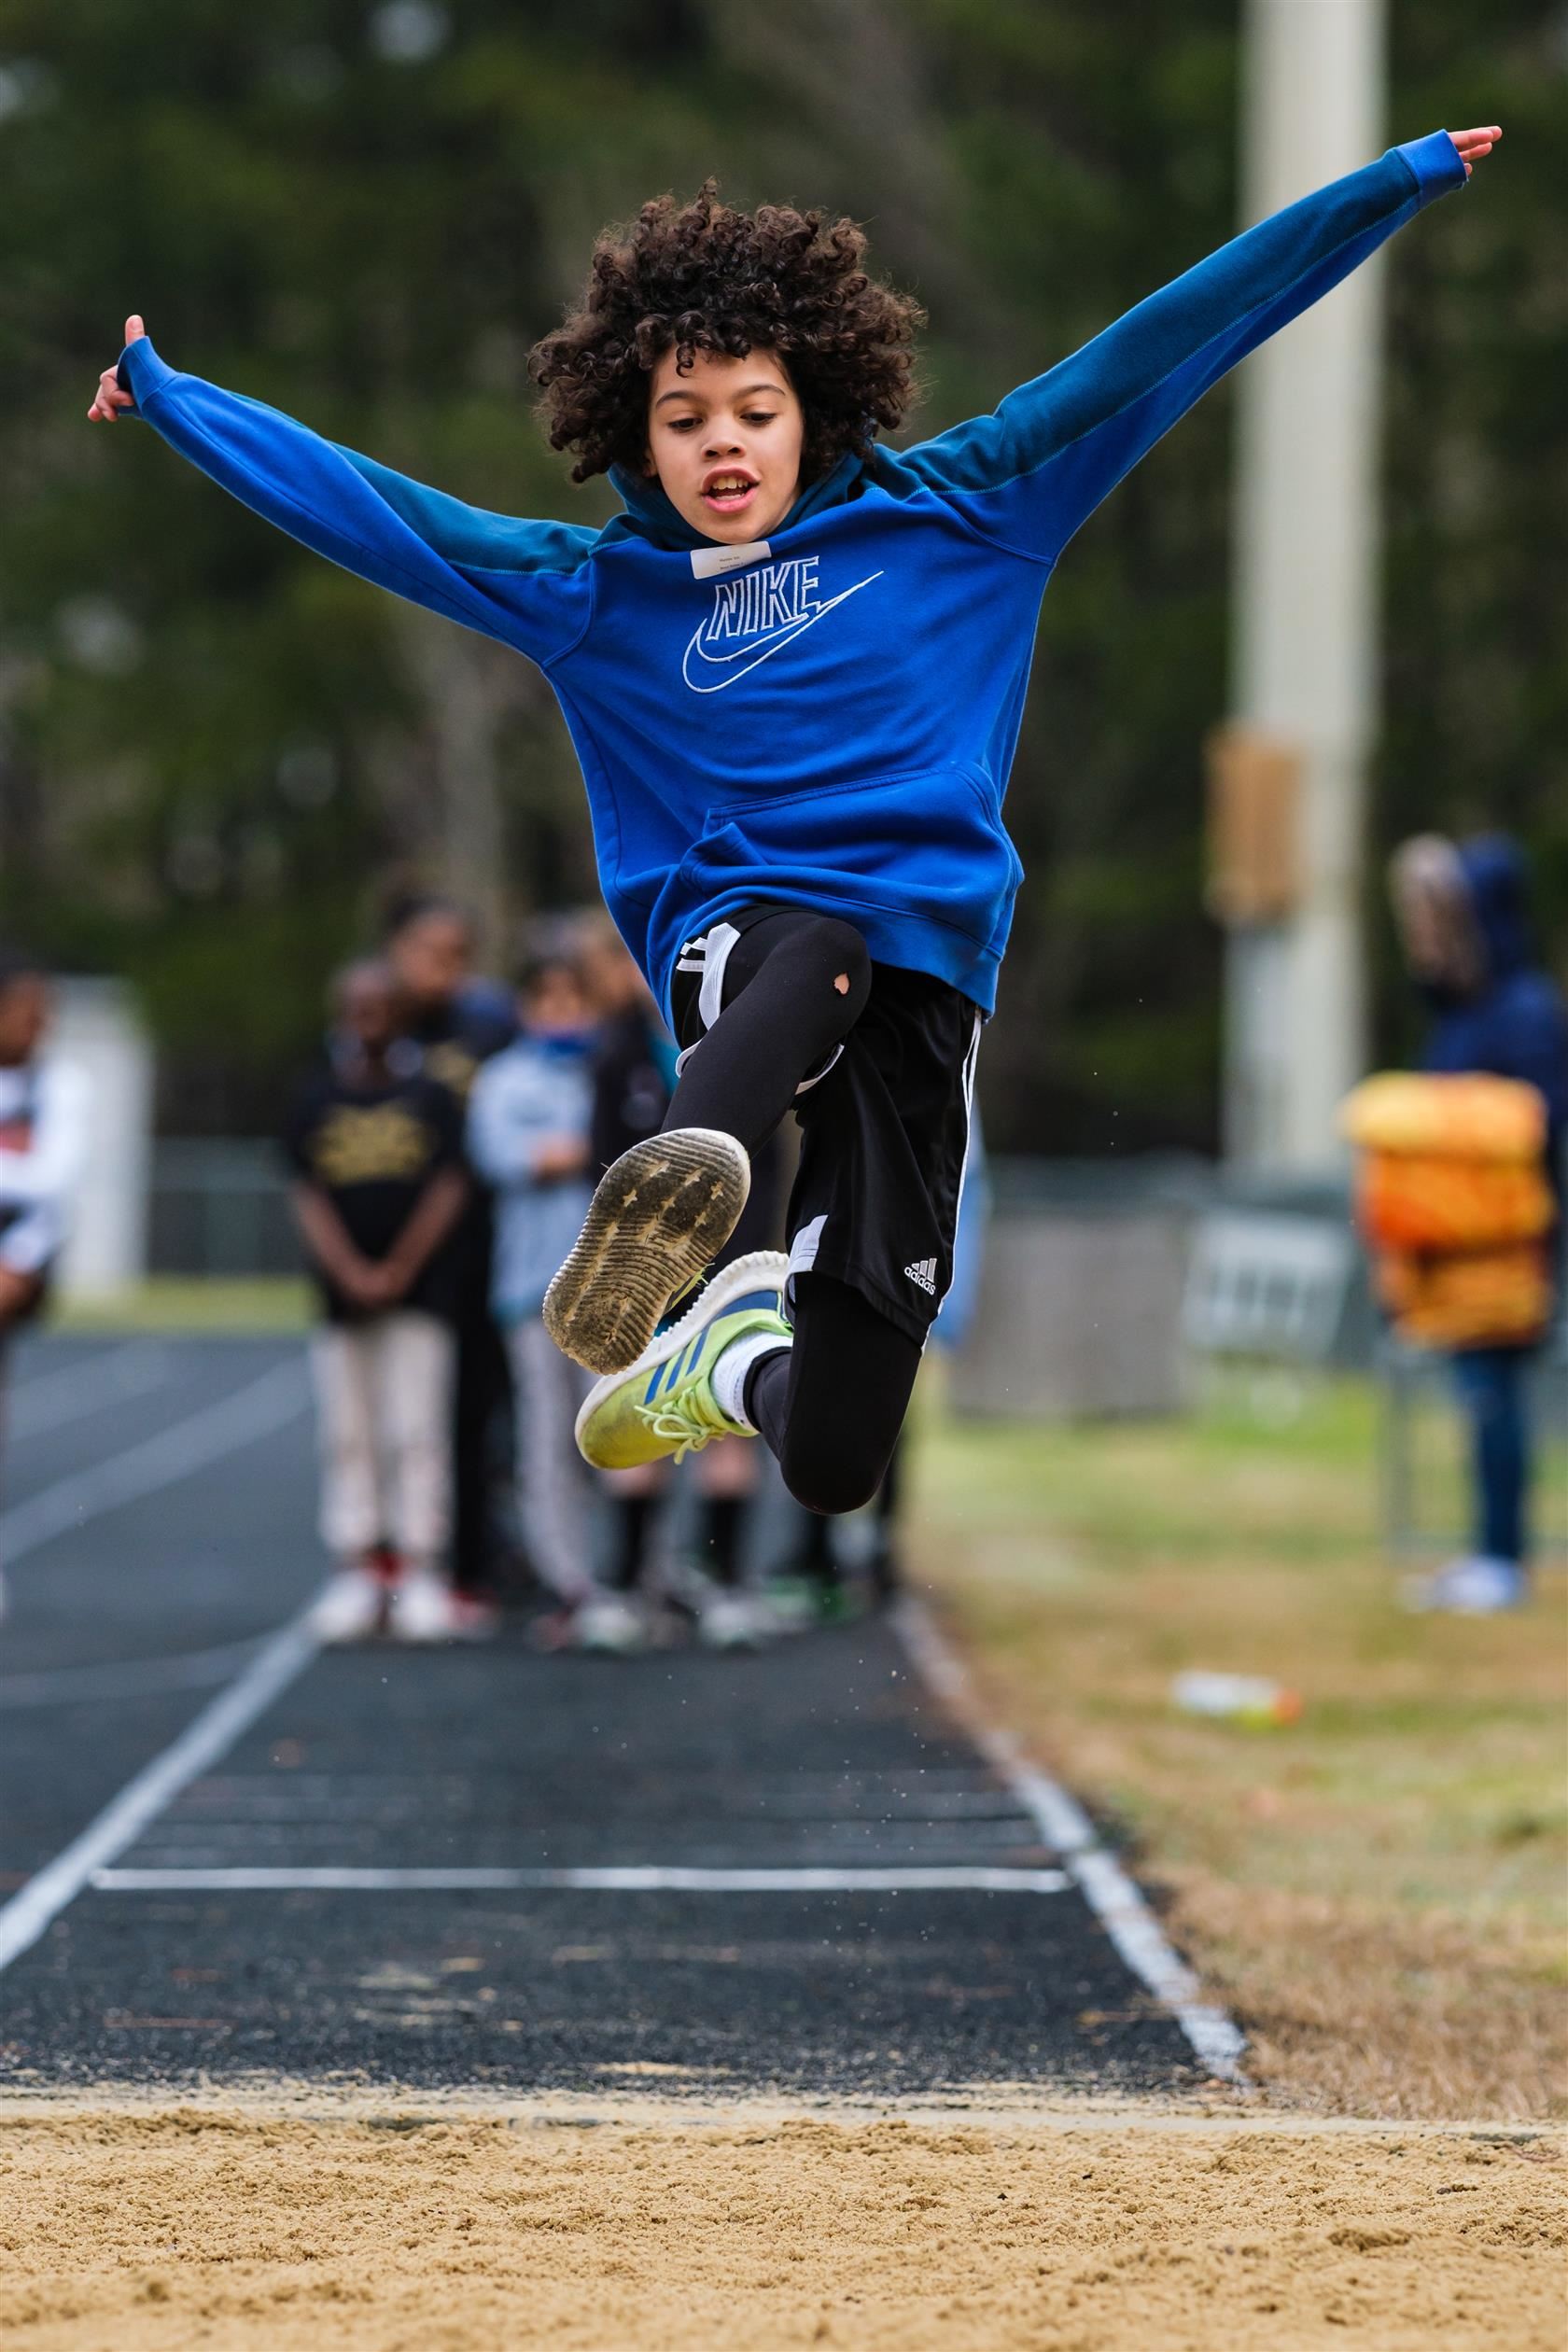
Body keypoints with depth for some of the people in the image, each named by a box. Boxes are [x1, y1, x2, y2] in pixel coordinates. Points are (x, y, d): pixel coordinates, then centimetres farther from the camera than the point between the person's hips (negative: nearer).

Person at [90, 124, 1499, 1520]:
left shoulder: (948, 516, 7)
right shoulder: (598, 593, 10)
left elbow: (1159, 345, 4)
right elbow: (364, 506, 12)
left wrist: (1403, 180, 4)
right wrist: (170, 399, 9)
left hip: (931, 958, 0)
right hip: (732, 930, 0)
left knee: (835, 1469, -3)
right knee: (818, 955, -41)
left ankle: (733, 1346, 32)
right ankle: (686, 1174, -69)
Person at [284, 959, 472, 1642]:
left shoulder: (428, 1098, 6)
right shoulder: (316, 1103, 8)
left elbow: (447, 1189, 0)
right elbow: (309, 1198, 1)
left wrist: (399, 1270, -11)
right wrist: (352, 1273, -13)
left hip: (419, 1295, -2)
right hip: (339, 1299, 2)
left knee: (417, 1433, -6)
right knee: (347, 1434, 1)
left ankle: (418, 1572, -5)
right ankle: (356, 1567, 4)